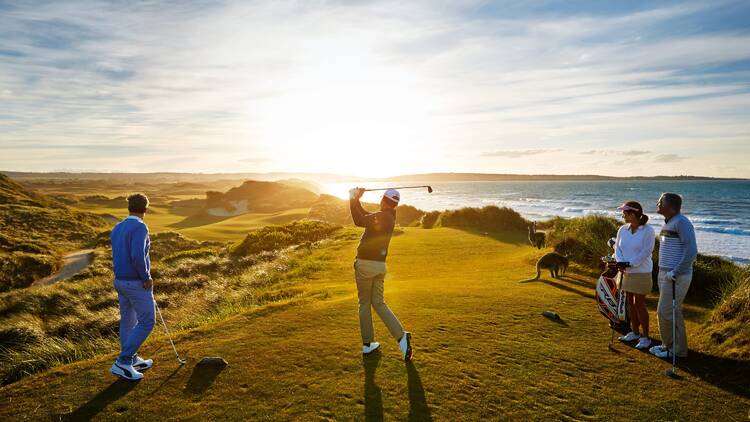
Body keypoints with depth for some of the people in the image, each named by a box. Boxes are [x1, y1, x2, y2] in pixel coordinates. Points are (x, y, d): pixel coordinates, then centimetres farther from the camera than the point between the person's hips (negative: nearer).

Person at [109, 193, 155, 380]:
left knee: (128, 321, 16)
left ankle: (132, 360, 28)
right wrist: (147, 278, -16)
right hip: (137, 283, -9)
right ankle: (123, 361, 0)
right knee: (147, 322, 0)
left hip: (121, 281, 9)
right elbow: (138, 256, -31)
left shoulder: (117, 229, 8)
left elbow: (118, 258, 14)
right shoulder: (140, 227, -19)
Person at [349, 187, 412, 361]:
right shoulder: (390, 217, 11)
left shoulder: (380, 216, -15)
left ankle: (367, 343, 13)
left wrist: (353, 199, -15)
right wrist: (356, 200, 11)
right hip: (380, 264, 7)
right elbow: (366, 216, 19)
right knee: (378, 303, 13)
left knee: (364, 303, 6)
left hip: (365, 263, -7)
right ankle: (401, 336, -2)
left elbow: (359, 221, -24)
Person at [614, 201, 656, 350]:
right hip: (626, 272, 6)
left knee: (639, 304, -3)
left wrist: (630, 264, -19)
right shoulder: (622, 230, 5)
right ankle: (635, 332, 27)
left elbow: (646, 251, -17)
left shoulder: (648, 230, -13)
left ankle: (645, 337, 10)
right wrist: (621, 263, -12)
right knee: (630, 303, 13)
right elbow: (618, 248, 4)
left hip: (641, 272, -6)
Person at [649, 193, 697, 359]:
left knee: (665, 312, -3)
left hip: (676, 277, -9)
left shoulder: (682, 222, -17)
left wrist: (675, 272, -22)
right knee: (673, 312, 15)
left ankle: (672, 347, 14)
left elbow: (691, 252, -23)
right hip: (666, 275, 9)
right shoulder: (669, 223, 12)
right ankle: (670, 345, 24)